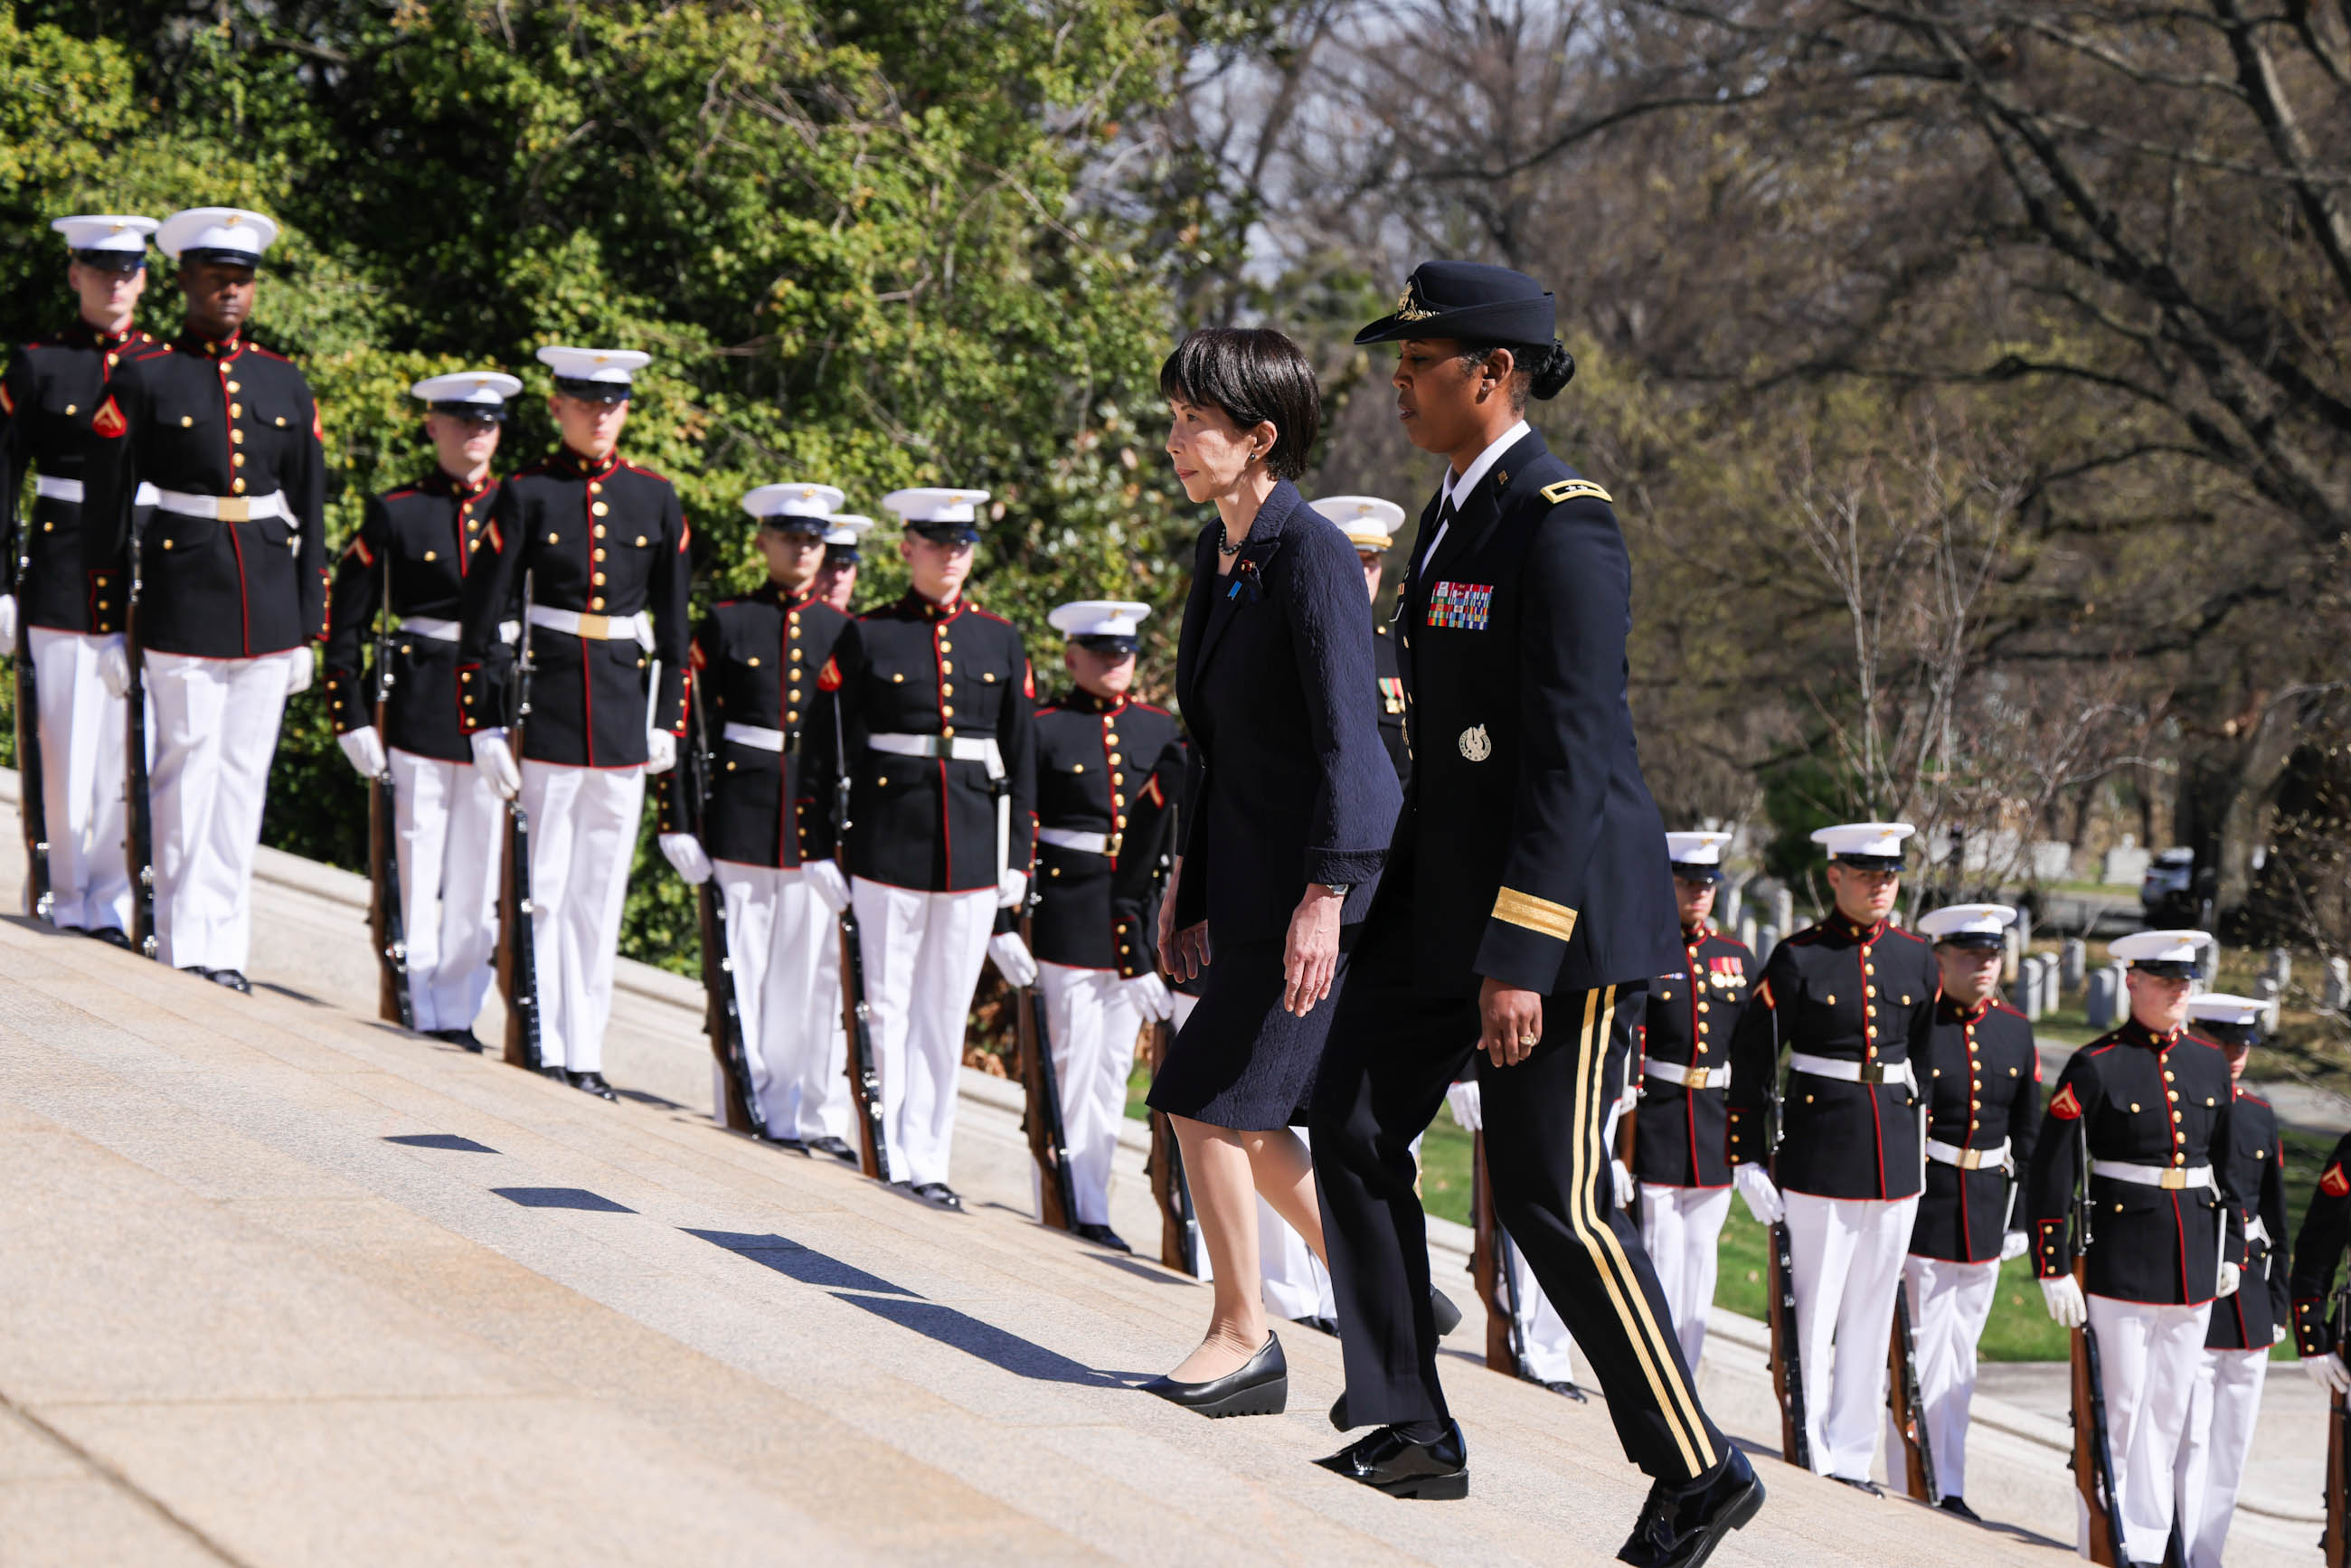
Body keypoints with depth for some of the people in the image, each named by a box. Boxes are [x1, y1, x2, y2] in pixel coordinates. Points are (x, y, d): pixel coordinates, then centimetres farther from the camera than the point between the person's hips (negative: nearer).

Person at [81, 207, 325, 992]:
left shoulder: (286, 386, 10)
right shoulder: (143, 381, -2)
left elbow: (309, 514, 13)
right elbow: (105, 511, -2)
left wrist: (309, 630, 10)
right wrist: (107, 624, -4)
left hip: (269, 612, 4)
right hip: (183, 610, -4)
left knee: (244, 780, 7)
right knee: (186, 777, -3)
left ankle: (227, 949, 14)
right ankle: (185, 952, 5)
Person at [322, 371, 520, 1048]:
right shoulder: (395, 514, 2)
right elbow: (346, 622, 4)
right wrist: (352, 717, -3)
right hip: (418, 711, -2)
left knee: (483, 873, 4)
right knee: (418, 869, 0)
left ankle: (458, 1013, 14)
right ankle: (419, 1012, 8)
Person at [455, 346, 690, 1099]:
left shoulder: (655, 500, 7)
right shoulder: (527, 495, -2)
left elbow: (674, 621, 13)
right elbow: (482, 618, -3)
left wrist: (667, 720, 9)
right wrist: (484, 723, -7)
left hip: (623, 718, 3)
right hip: (545, 710, -3)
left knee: (601, 893, 7)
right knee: (543, 887, -2)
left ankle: (585, 1053, 12)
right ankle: (542, 1051, 3)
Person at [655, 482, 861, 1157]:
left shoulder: (843, 634, 11)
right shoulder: (726, 624, 4)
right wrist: (679, 822, -6)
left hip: (818, 826, 2)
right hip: (741, 822, -2)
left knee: (816, 971, 2)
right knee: (742, 972, 1)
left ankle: (817, 1118, 8)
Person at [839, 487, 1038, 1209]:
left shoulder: (1001, 642, 10)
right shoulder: (869, 637, 0)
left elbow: (1022, 759, 13)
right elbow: (839, 749, -1)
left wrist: (1017, 859, 8)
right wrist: (834, 850, -6)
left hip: (973, 853, 3)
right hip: (887, 844, -3)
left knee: (947, 1013, 7)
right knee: (885, 1006, -1)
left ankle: (926, 1162, 12)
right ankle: (883, 1159, 5)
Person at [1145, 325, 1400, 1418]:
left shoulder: (1314, 558, -17)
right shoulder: (1219, 553, 11)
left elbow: (1346, 736, -20)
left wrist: (1322, 896, -23)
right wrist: (1189, 874, 18)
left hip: (1320, 874, -9)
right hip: (1247, 867, 9)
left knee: (1208, 1098, -7)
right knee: (1250, 1113, 11)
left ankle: (1244, 1337, 6)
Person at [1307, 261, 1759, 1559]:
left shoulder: (1561, 526, -17)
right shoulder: (1456, 512, 13)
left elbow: (1572, 755, -22)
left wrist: (1520, 960, -25)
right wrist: (1406, 902, 22)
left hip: (1562, 899, -9)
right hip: (1449, 889, 9)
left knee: (1550, 1197, -5)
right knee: (1354, 1123, 3)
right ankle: (1413, 1429, 10)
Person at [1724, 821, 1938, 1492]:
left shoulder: (1917, 960, 8)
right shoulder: (1798, 959, -6)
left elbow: (1929, 1061, 16)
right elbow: (1751, 1060, -5)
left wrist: (1930, 1157, 15)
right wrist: (1748, 1158, -8)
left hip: (1897, 1160, 5)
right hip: (1820, 1156, -5)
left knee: (1873, 1314, 9)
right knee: (1814, 1312, -1)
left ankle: (1850, 1458, 17)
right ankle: (1808, 1457, 7)